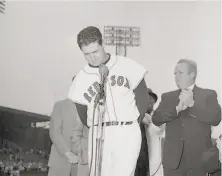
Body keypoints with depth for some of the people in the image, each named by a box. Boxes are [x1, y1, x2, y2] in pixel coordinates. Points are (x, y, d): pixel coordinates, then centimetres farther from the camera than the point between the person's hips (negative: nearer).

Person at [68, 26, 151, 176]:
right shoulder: (81, 78, 5)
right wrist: (97, 130, 7)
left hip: (127, 133, -3)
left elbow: (143, 99, 5)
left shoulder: (127, 66, -2)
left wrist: (131, 122, 4)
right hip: (98, 136, 3)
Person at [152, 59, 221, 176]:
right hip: (172, 158, 2)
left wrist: (192, 104, -13)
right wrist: (177, 108, -14)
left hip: (199, 157, -2)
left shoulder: (208, 95, 6)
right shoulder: (167, 97, 12)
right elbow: (155, 119, -1)